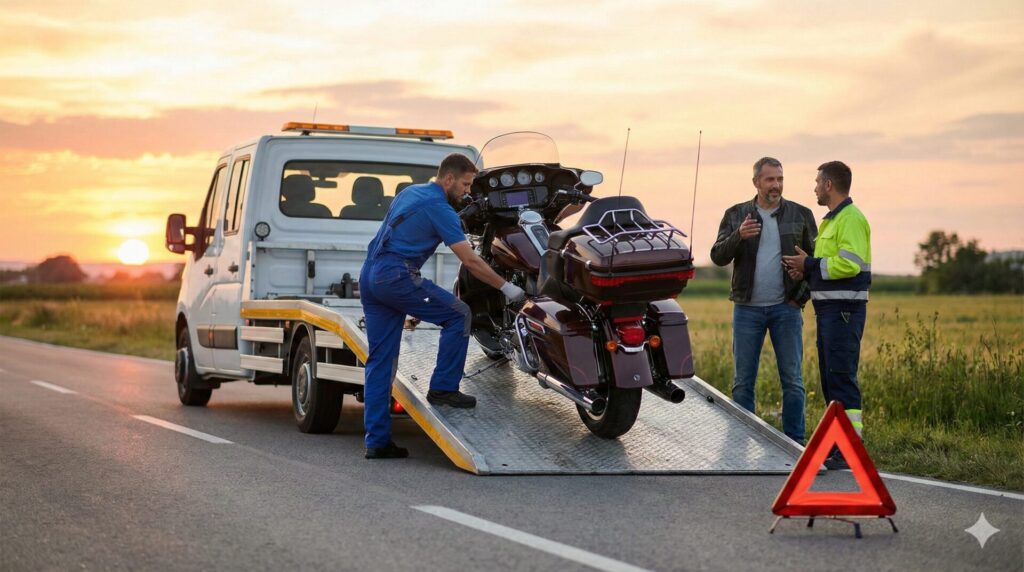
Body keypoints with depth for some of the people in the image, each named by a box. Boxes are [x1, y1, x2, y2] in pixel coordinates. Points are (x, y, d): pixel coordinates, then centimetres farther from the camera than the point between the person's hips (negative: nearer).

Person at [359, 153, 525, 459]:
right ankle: (443, 387, 0)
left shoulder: (410, 192, 21)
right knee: (458, 314, -1)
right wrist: (506, 287, -4)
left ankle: (377, 441, 7)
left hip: (369, 276, 9)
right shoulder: (439, 208, -7)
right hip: (396, 275, -9)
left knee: (380, 361, 8)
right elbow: (470, 261, -11)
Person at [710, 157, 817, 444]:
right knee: (742, 381, 2)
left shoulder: (800, 215, 5)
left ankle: (795, 444, 4)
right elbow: (718, 256, -1)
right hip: (747, 309, 1)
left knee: (792, 380, -1)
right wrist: (738, 235, -20)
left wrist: (803, 294, -2)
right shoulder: (736, 215, 7)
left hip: (786, 308, -1)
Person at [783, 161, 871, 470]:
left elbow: (849, 264, -23)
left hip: (844, 310, -11)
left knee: (842, 377, -12)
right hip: (828, 309, 11)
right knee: (830, 378, 12)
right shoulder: (831, 220, 21)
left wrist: (809, 264, -14)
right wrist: (806, 269, 3)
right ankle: (837, 444, 17)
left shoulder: (851, 218, -12)